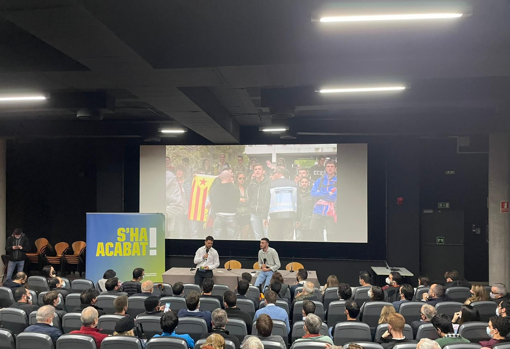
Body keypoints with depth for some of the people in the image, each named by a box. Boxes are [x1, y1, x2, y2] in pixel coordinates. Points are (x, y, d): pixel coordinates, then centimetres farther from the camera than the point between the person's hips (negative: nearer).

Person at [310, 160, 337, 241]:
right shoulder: (319, 180, 13)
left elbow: (335, 198, -8)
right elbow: (313, 194, 1)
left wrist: (320, 194, -4)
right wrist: (328, 193, -7)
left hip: (331, 214, -2)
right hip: (318, 213, 3)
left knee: (332, 237, -1)